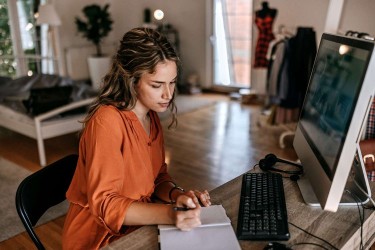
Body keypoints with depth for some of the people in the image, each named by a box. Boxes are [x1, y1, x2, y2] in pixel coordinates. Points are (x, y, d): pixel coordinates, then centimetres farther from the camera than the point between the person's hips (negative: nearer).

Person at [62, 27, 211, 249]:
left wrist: (177, 194, -15)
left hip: (138, 225, 7)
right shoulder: (106, 121, -23)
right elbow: (104, 204, -23)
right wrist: (169, 214, -34)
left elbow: (158, 177, 6)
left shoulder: (152, 117, 1)